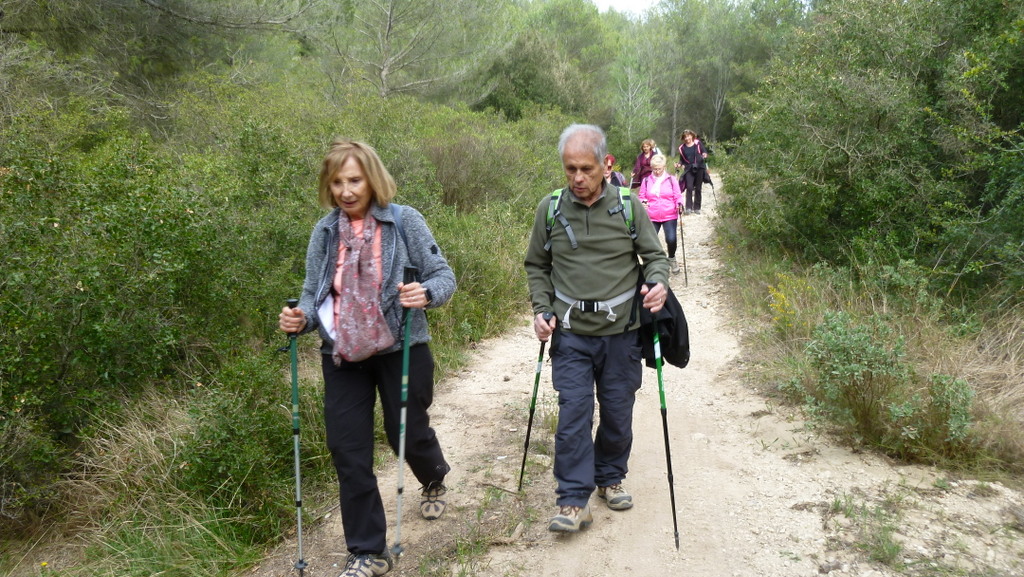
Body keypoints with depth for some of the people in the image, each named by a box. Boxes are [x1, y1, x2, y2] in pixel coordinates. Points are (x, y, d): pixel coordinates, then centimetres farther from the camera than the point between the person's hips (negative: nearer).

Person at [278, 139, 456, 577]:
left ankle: (434, 482, 51)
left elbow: (443, 275, -7)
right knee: (347, 450, 3)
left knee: (408, 434, 12)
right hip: (343, 355, 3)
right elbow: (314, 292, 6)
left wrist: (426, 293, -29)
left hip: (401, 349, -3)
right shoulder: (325, 231, 3)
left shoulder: (405, 221, -7)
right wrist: (301, 317, -15)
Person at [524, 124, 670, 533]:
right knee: (573, 413, -7)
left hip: (620, 334, 1)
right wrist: (542, 309, -2)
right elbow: (537, 267, 11)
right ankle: (574, 501, 2)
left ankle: (610, 479, 34)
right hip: (570, 335, 0)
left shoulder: (629, 206, -3)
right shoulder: (550, 209, -1)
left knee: (618, 414, 12)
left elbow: (655, 256, 4)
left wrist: (657, 283, -17)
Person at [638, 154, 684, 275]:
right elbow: (641, 196, 8)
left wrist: (679, 204, -16)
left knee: (671, 239, -13)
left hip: (669, 216, -1)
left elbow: (677, 196, 4)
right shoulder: (646, 181, 2)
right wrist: (643, 202, -14)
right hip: (652, 217, 1)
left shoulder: (671, 179, 1)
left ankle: (671, 259, 18)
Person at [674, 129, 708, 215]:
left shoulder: (698, 143, 2)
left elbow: (705, 152, 6)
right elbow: (682, 160, 13)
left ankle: (697, 208, 13)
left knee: (698, 189, 4)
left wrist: (705, 155, -17)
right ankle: (688, 208, -13)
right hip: (689, 170, 0)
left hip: (699, 168, 0)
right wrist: (679, 164, -7)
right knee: (689, 187, -15)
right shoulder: (682, 148, 6)